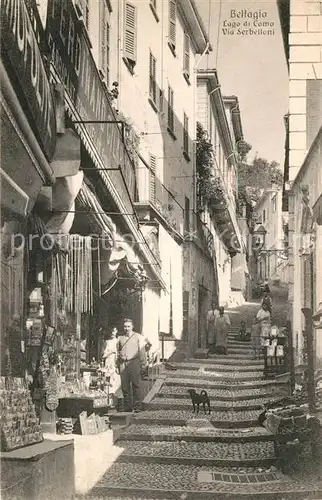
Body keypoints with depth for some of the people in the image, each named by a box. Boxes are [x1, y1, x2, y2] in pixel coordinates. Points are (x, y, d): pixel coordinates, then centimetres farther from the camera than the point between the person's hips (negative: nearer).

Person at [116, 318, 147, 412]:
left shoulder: (138, 337, 6)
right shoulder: (120, 338, 15)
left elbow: (142, 352, 3)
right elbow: (118, 352, 21)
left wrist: (143, 365, -3)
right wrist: (118, 365, 15)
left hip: (134, 362, -3)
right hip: (123, 363, 3)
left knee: (136, 385, -7)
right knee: (125, 386, 2)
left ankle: (137, 406, -4)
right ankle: (127, 407, 9)